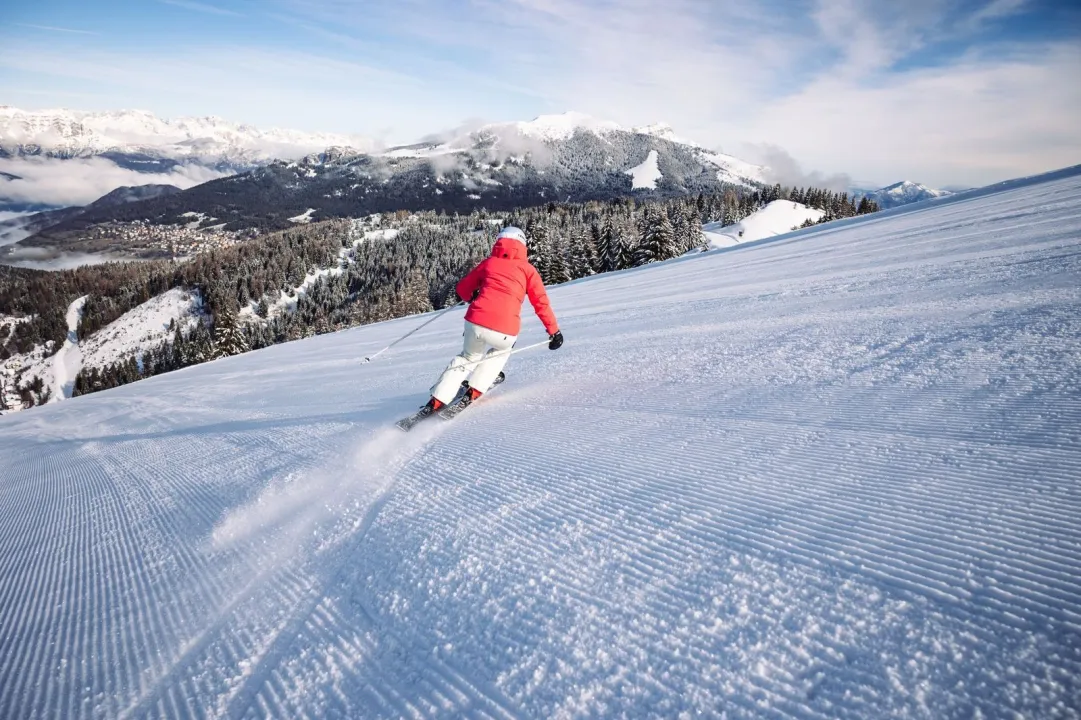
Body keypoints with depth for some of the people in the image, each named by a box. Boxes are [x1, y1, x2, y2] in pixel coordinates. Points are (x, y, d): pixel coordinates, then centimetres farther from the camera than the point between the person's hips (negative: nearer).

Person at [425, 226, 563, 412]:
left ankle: (436, 402, 22)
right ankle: (474, 392, 27)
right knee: (502, 350, 34)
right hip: (505, 331, -2)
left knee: (469, 357, 31)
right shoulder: (527, 269, 12)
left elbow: (462, 289, 25)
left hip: (475, 322, 2)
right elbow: (541, 303, 6)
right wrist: (554, 331, 13)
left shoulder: (488, 263, 18)